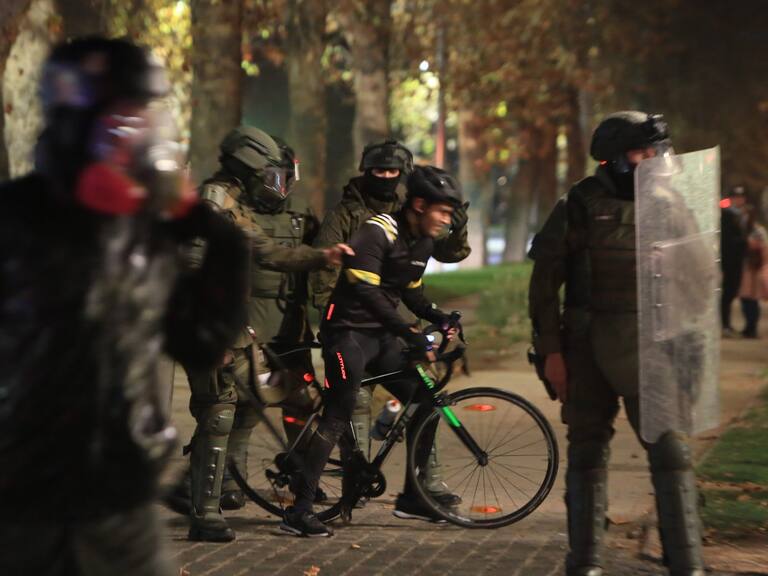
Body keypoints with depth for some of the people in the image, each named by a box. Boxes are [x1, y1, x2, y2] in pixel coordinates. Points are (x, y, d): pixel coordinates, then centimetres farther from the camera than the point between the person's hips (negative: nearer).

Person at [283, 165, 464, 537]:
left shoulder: (423, 242, 9)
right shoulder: (378, 232, -18)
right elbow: (365, 291, -28)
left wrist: (439, 318, 2)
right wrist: (408, 332, -32)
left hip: (381, 336, 9)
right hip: (349, 330, -9)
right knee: (337, 418, -15)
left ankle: (411, 498, 16)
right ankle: (299, 512, -14)